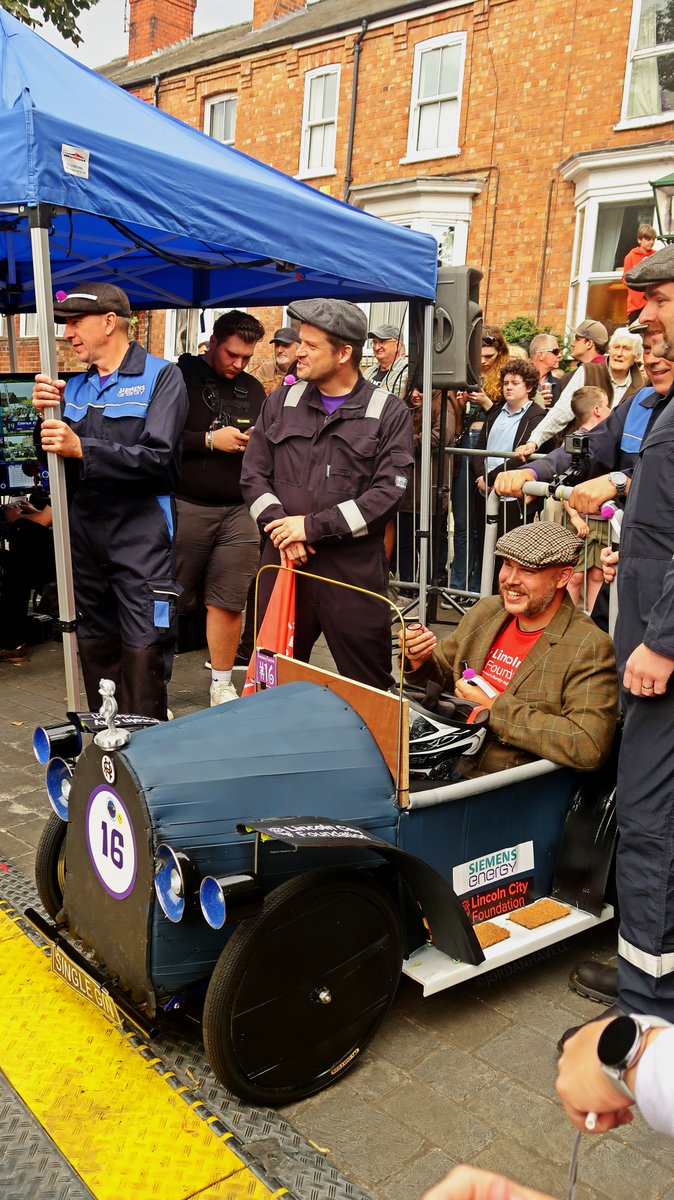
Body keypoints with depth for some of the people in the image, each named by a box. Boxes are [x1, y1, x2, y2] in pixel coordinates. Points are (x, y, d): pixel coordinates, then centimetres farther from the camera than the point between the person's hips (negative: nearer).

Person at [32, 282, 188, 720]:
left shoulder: (161, 376, -3)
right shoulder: (74, 386, 14)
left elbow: (158, 458, -16)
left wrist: (82, 449, -22)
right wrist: (46, 415, -5)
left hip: (140, 533, -6)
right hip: (84, 532, 6)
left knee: (142, 655, -5)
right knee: (95, 650, 13)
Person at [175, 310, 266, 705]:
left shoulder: (254, 389, 17)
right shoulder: (180, 377, 0)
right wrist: (210, 439, -14)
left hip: (239, 512, 4)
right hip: (185, 506, -4)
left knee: (228, 602, 3)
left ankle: (222, 686, 17)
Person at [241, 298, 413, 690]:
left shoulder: (390, 412, 1)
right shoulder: (281, 402, 12)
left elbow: (389, 492, -9)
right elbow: (254, 475, 9)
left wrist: (313, 526, -13)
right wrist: (281, 527, -10)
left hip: (355, 569, -3)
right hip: (284, 561, 3)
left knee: (368, 688, 4)